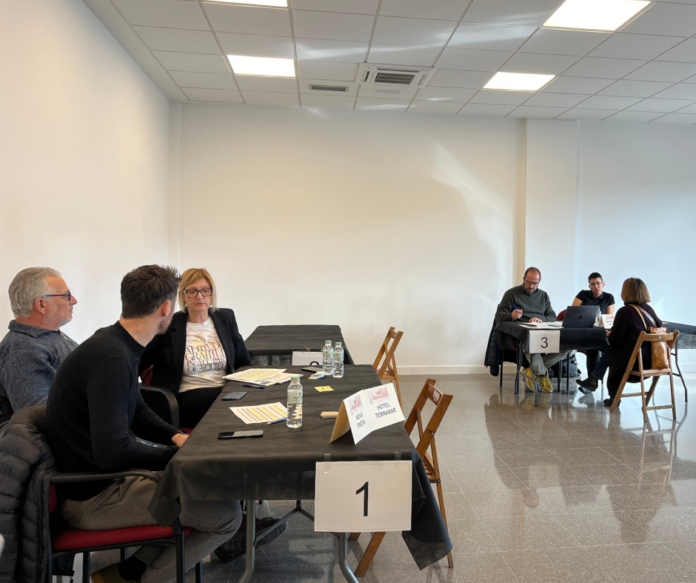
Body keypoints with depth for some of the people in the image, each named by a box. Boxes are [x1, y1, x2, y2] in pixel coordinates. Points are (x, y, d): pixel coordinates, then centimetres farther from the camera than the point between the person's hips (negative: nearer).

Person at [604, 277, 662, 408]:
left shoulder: (625, 312, -14)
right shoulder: (649, 309, 5)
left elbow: (614, 341, -11)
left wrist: (608, 335, 13)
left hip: (634, 363, -6)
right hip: (651, 360, 6)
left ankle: (614, 398, 27)